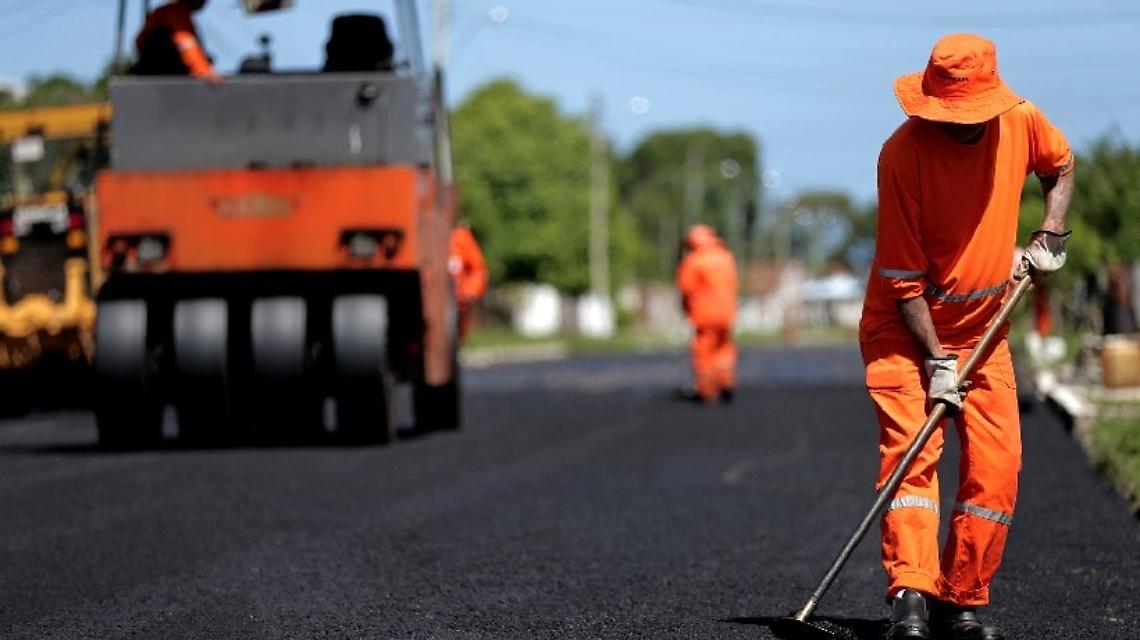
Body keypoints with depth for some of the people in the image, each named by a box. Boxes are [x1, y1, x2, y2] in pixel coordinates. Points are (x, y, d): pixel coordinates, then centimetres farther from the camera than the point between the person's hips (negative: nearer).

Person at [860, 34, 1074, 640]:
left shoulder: (1021, 122, -9)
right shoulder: (902, 152, -22)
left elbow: (1061, 165, 17)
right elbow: (903, 274, -19)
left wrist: (1050, 234, 2)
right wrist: (937, 359, -21)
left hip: (984, 326, 4)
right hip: (905, 325, -4)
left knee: (997, 465, -2)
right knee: (911, 450, -19)